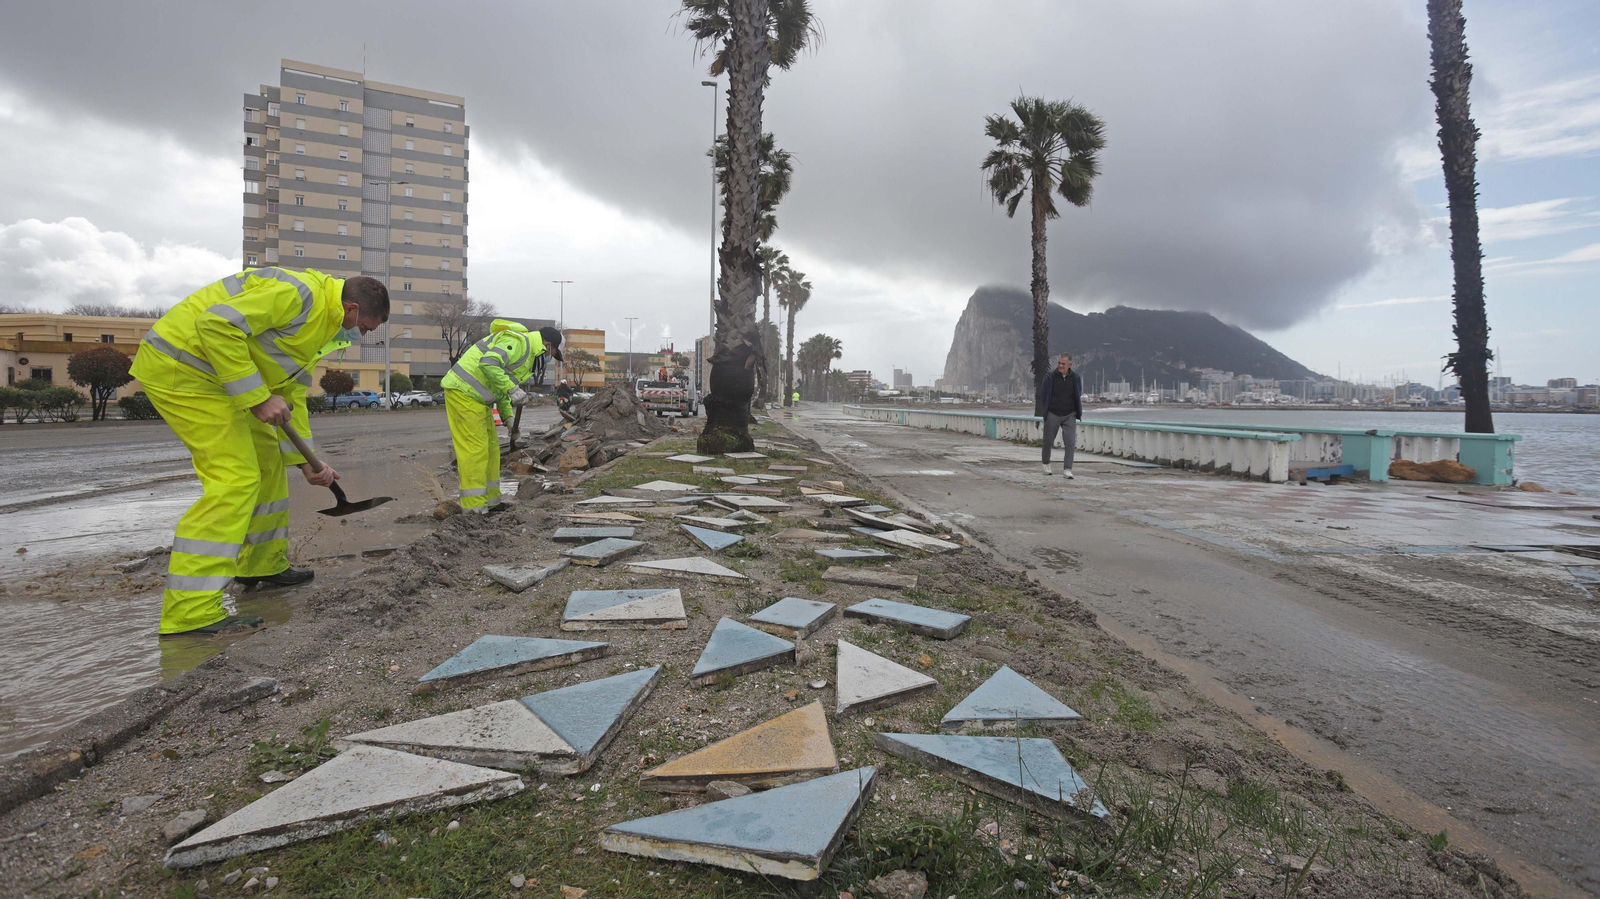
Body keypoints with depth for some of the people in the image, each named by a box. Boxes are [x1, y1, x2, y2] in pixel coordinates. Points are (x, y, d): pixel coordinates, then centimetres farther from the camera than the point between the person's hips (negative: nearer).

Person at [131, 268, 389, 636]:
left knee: (267, 458, 16)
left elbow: (292, 395, 17)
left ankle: (263, 565, 30)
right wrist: (258, 397, -25)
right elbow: (216, 323, -28)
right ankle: (190, 611, -15)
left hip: (212, 374, 11)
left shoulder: (321, 326, 14)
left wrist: (306, 462, 14)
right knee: (236, 477, -16)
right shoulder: (300, 292, -19)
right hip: (177, 362, -11)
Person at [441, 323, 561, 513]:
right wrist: (513, 389, -27)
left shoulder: (526, 349, 18)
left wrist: (508, 415, 20)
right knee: (474, 448, -9)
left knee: (490, 446, 13)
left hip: (473, 395, 11)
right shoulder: (517, 342, -15)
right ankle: (474, 507, -5)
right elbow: (488, 364, -31)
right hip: (463, 392, -11)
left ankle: (489, 501, 22)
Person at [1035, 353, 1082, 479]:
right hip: (1052, 414, -1)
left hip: (1069, 415, 1)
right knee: (1048, 441, 8)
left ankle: (1067, 469, -6)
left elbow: (1078, 397, 11)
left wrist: (1078, 413, 8)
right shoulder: (1050, 377, -3)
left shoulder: (1075, 378, 3)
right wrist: (1044, 413, -5)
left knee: (1070, 442, -9)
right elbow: (1043, 396, 0)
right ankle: (1046, 464, 31)